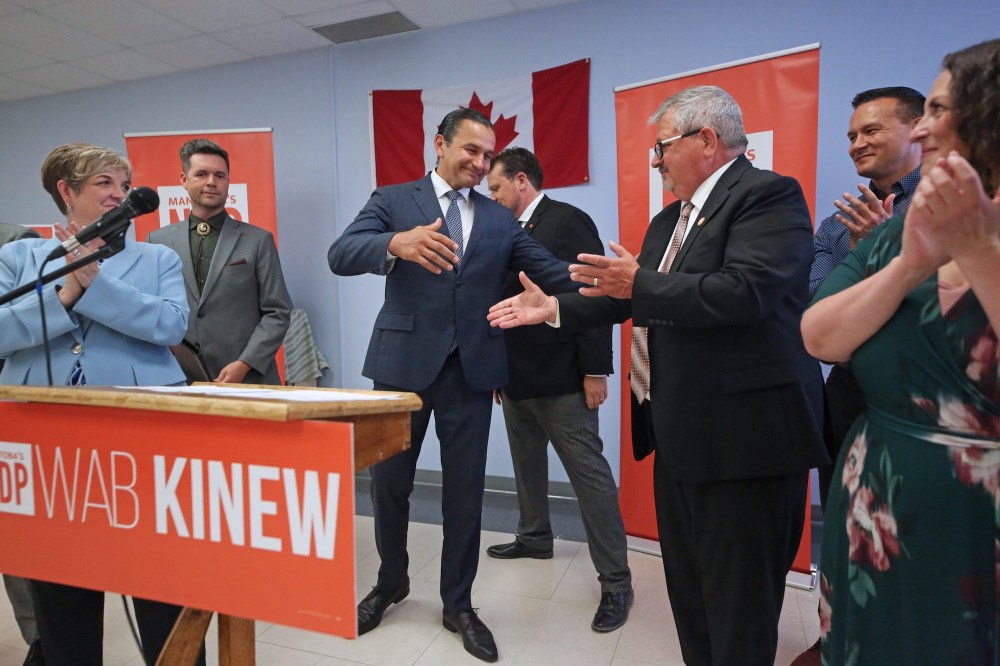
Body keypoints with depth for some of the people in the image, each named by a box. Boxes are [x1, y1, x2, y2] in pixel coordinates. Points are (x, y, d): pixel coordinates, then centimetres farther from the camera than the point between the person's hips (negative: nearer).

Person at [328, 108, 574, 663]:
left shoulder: (500, 219, 9)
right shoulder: (392, 200, 1)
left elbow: (554, 272, 2)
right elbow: (340, 255, -15)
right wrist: (397, 243, -35)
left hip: (470, 369, 2)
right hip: (403, 363, -1)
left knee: (464, 490, 10)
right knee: (388, 482, 13)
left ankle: (458, 604, 30)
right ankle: (391, 582, 40)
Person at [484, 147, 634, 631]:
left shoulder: (568, 221, -8)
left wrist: (596, 370, -17)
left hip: (561, 378, -8)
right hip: (516, 378, 8)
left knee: (589, 473, -3)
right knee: (527, 465, 20)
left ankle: (615, 581, 7)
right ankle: (534, 537, 40)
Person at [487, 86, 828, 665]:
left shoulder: (768, 195, -12)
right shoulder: (671, 219, 16)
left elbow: (743, 292, -27)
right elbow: (634, 295, 16)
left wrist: (639, 283, -18)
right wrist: (554, 308, 10)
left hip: (742, 438, -9)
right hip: (679, 434, 9)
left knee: (739, 609, 4)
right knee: (688, 591, 22)